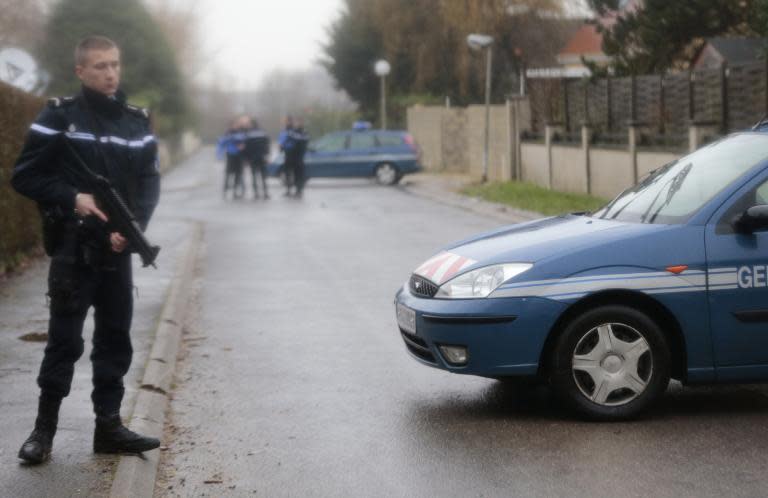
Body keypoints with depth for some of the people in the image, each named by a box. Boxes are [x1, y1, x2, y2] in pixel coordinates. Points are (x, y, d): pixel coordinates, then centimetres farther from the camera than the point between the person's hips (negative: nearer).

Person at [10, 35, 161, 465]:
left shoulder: (137, 123, 8)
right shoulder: (59, 117, -3)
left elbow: (149, 183, 6)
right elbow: (25, 176, -4)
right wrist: (71, 199, -17)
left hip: (118, 251, 4)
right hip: (72, 249, -4)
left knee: (116, 340, 8)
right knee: (65, 340, -1)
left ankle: (109, 426, 17)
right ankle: (45, 428, 10)